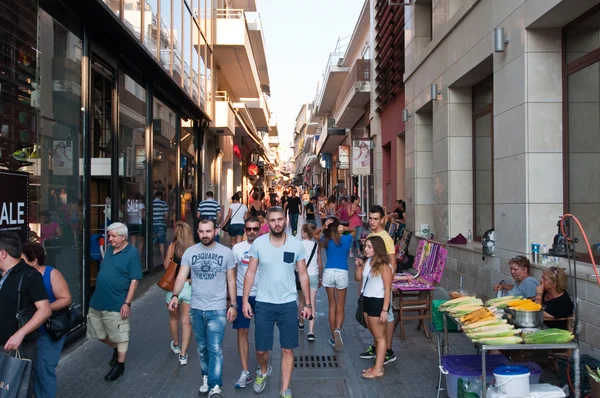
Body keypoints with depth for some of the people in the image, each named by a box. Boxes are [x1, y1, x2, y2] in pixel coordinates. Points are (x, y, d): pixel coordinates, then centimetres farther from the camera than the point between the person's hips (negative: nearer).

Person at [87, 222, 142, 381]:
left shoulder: (132, 253, -14)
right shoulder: (110, 249, 7)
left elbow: (134, 280, -16)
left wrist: (127, 303, -19)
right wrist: (98, 296, 18)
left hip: (116, 304, -8)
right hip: (98, 300, 8)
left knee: (120, 336, 6)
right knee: (99, 333, 18)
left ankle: (120, 365, 22)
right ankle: (116, 349, 42)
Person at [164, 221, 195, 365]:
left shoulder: (173, 246, -8)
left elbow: (166, 265, -9)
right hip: (190, 287, 0)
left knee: (174, 318, 23)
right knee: (186, 322, 7)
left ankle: (176, 344, 43)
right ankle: (183, 355, 5)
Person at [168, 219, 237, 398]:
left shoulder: (226, 252, -5)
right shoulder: (190, 252, 0)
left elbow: (231, 281, 0)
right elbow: (181, 276, -7)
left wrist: (233, 305, -3)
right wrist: (175, 295, -24)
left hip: (218, 309, -3)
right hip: (197, 308, 3)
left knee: (215, 348, -7)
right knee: (202, 347, 17)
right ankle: (206, 378, 34)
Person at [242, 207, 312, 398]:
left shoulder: (297, 244, -5)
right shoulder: (258, 243, -6)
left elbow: (303, 275, 2)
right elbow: (250, 272, 0)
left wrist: (308, 303, 1)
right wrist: (245, 300, -5)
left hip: (288, 303, 0)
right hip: (263, 303, 0)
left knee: (288, 349, 5)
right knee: (261, 349, 9)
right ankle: (263, 371, 43)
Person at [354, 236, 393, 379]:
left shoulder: (384, 266, -17)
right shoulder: (368, 262, 6)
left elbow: (388, 289, -18)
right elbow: (358, 278, 16)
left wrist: (385, 310, -20)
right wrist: (358, 266, -2)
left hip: (378, 302, -8)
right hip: (367, 300, 8)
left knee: (379, 337, 3)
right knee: (375, 336, 17)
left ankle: (378, 369, 11)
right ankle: (377, 365, 28)